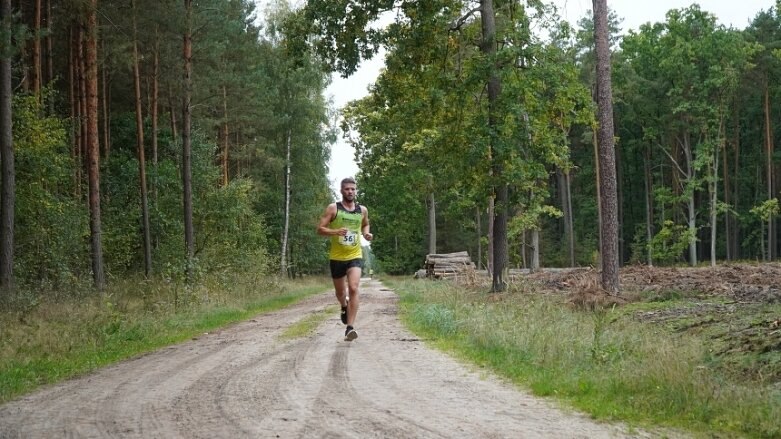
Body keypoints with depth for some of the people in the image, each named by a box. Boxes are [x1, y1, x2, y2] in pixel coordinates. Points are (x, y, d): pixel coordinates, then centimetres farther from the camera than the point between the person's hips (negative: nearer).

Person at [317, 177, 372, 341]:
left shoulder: (362, 210, 5)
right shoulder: (333, 208, -4)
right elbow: (320, 229, -7)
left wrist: (366, 233, 4)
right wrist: (335, 232, -25)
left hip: (355, 256, 0)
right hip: (337, 257, 0)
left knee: (353, 288, -20)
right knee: (340, 292, 15)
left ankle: (350, 328, -21)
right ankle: (344, 307, 52)